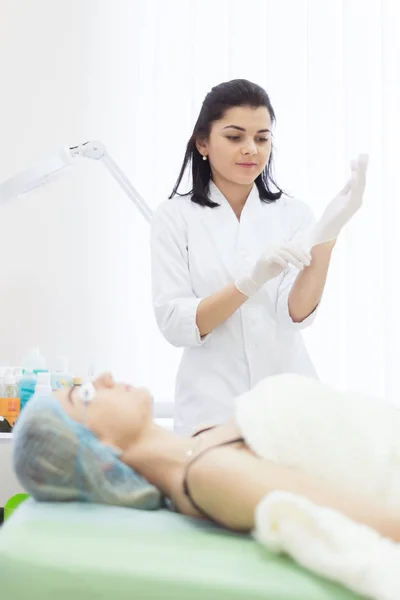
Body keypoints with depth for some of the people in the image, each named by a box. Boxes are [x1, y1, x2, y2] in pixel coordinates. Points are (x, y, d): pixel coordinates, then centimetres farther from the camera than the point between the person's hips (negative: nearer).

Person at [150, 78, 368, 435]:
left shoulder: (293, 214, 2)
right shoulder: (175, 216, -3)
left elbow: (295, 316, -9)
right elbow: (174, 324, -11)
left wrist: (326, 235, -23)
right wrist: (251, 281, -25)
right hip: (213, 405, -1)